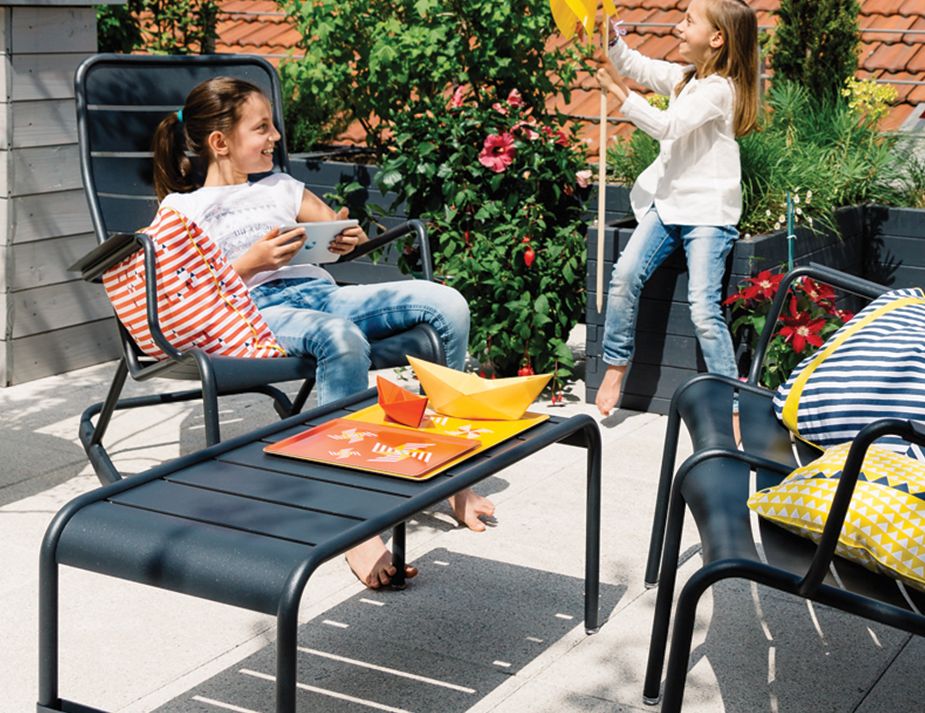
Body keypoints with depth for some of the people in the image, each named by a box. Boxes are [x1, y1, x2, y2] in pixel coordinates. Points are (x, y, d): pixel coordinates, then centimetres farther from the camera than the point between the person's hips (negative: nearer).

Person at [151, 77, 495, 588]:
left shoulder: (282, 188, 29)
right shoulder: (182, 208, 12)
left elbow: (337, 229, 26)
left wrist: (350, 239, 1)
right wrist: (251, 263, -13)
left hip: (320, 291, 6)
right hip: (257, 311, -6)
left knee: (446, 303, -16)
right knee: (342, 339, -41)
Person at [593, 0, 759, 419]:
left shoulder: (719, 89, -13)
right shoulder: (684, 77, 13)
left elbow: (667, 126, -22)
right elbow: (634, 66, 21)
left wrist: (621, 95, -20)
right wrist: (611, 34, 5)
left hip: (708, 211, -8)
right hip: (668, 202, 8)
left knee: (704, 309, -15)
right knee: (625, 275, -11)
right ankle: (615, 368, 2)